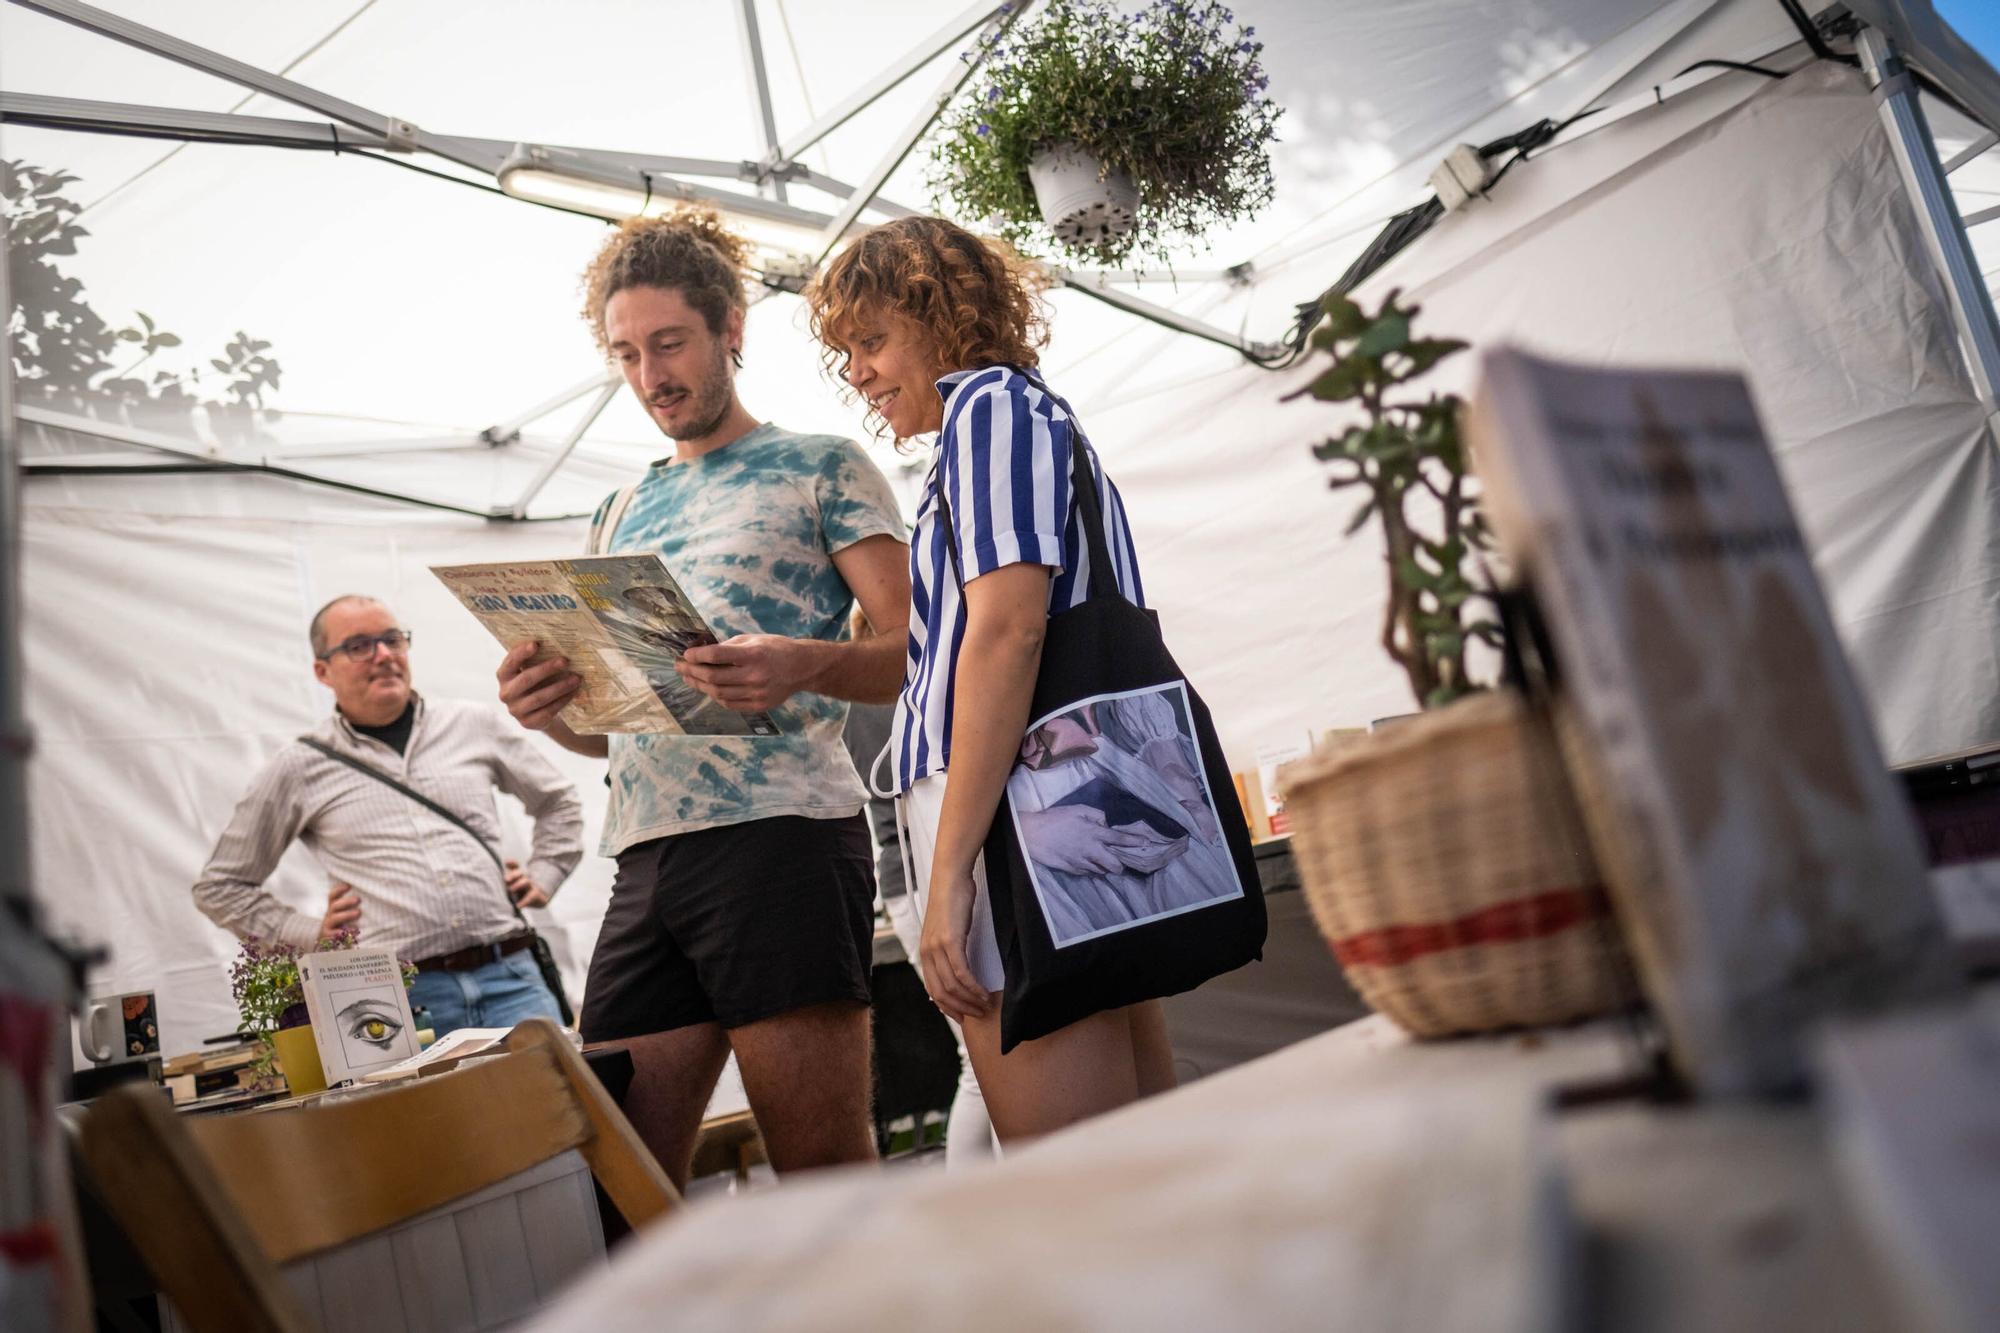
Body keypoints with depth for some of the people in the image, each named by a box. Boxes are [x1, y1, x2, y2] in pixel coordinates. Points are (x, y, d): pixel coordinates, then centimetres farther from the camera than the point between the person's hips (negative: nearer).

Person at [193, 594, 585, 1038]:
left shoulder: (475, 725, 12)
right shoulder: (299, 769, 7)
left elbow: (557, 801, 26)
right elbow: (220, 887, 16)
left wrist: (542, 879, 13)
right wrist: (312, 934, 5)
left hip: (507, 975, 1)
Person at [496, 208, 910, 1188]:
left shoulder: (821, 470, 7)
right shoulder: (620, 519, 24)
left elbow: (911, 654, -2)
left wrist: (803, 666, -23)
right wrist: (550, 711, 2)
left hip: (780, 836, -6)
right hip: (644, 861, 6)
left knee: (827, 1173, -4)